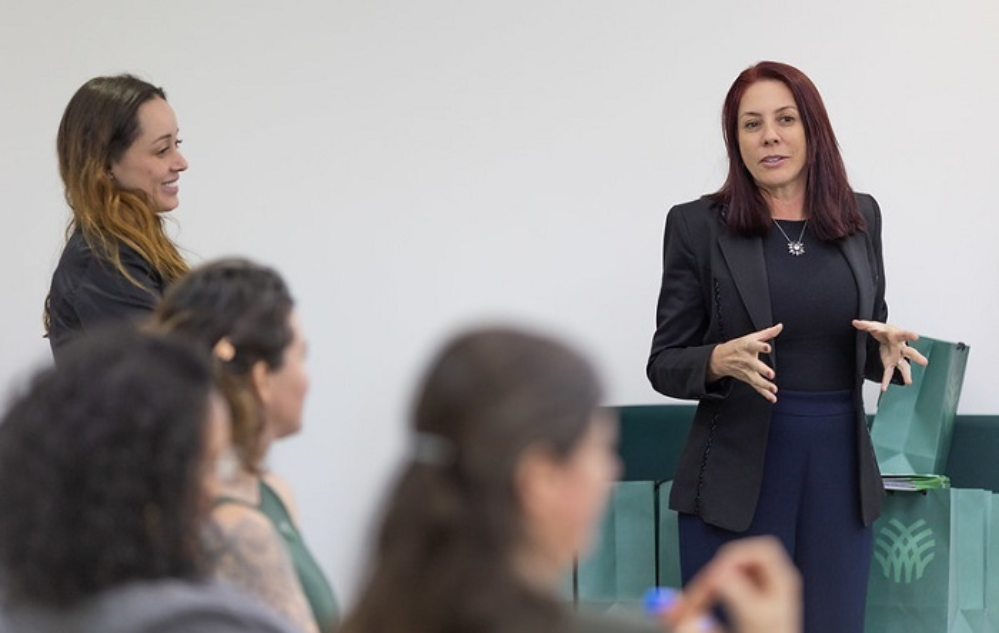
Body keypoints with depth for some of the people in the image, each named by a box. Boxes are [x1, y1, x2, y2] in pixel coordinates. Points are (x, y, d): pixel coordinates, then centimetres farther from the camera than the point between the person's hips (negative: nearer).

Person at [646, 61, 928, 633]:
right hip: (736, 477, -3)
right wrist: (722, 360, -21)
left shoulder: (860, 217, 7)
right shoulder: (698, 225, -2)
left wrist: (887, 349, -6)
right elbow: (664, 364, 0)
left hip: (840, 471, 3)